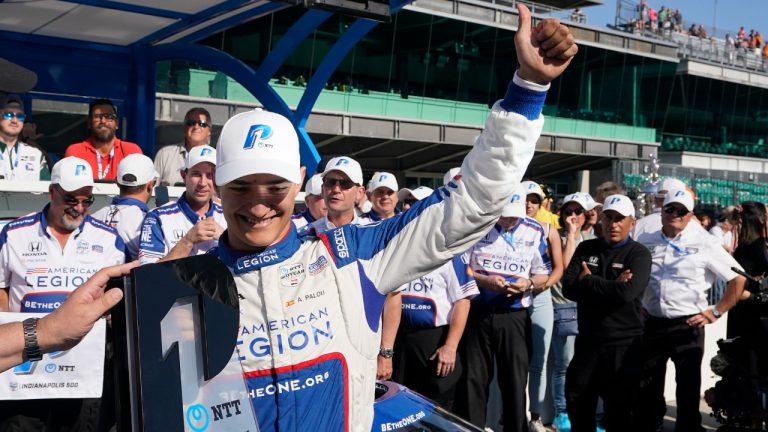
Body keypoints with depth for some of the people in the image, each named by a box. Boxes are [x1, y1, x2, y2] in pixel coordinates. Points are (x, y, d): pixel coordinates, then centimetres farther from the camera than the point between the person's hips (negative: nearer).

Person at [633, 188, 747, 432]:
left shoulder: (703, 244, -5)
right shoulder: (645, 242, 6)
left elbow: (738, 279, -3)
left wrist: (716, 312, -6)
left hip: (688, 326, -3)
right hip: (652, 324, 3)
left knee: (688, 389, 6)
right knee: (646, 387, 11)